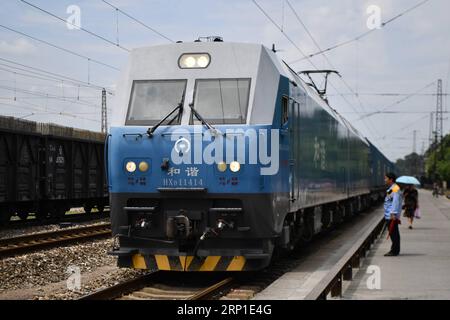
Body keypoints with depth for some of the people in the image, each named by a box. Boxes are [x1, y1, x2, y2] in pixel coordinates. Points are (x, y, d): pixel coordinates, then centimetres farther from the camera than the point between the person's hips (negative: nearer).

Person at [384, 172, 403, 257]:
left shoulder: (395, 189, -14)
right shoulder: (391, 189, 19)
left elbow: (396, 202, -22)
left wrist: (393, 214, -26)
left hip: (392, 216, -10)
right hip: (389, 216, 10)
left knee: (393, 233, -7)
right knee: (392, 233, 14)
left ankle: (394, 251, -5)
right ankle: (394, 250, 20)